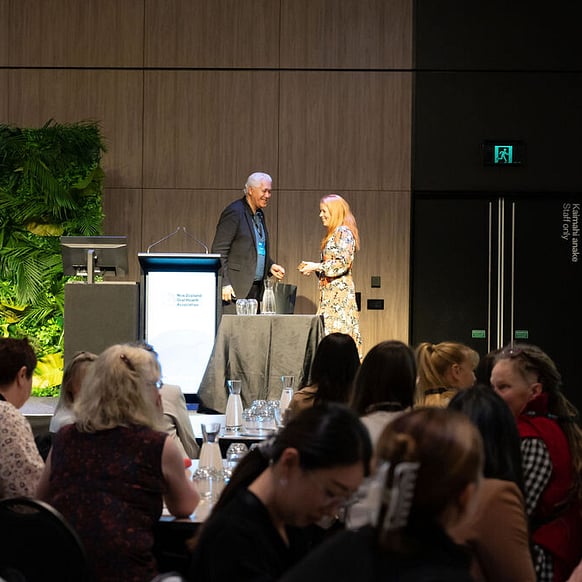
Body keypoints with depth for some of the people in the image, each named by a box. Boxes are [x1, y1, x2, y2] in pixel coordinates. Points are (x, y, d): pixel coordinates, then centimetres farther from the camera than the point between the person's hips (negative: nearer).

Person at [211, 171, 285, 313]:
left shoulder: (259, 215, 17)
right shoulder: (234, 212, -10)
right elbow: (218, 251, -13)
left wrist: (270, 266, 10)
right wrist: (224, 284, -19)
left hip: (256, 289, 8)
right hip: (235, 289, -8)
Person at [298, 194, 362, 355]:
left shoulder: (344, 233, -8)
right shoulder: (333, 234, 21)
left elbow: (343, 262, -17)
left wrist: (317, 266, -14)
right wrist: (312, 267, 11)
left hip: (340, 291, -9)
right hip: (330, 291, 9)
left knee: (336, 331, -13)